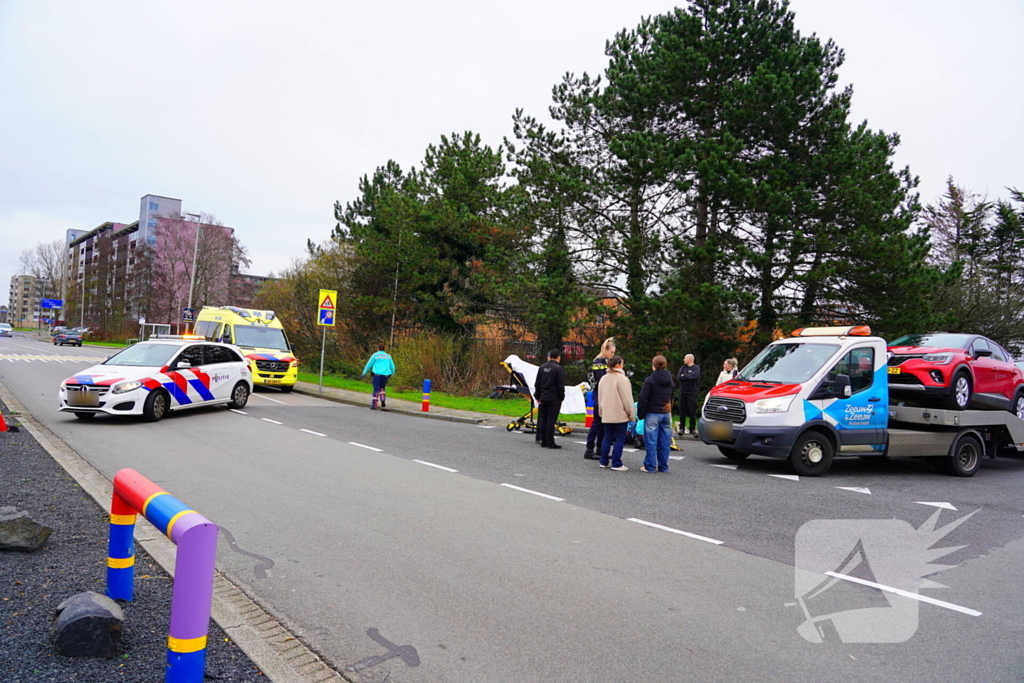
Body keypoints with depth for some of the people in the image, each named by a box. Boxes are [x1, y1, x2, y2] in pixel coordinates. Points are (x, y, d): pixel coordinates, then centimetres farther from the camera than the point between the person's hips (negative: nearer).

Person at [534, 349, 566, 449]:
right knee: (551, 420, -3)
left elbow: (537, 384, 12)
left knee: (542, 419, 8)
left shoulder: (542, 368, 9)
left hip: (543, 398, 5)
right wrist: (561, 398, -2)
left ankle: (544, 441, 12)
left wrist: (538, 397, 17)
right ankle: (550, 442, -1)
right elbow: (561, 385, -11)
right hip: (554, 399, -5)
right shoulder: (559, 369, -9)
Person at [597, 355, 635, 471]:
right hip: (620, 415, -7)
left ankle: (604, 462, 16)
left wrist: (601, 412, 24)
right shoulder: (622, 379, -13)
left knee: (607, 438, 13)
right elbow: (627, 399, -12)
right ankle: (616, 464, -1)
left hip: (606, 415, 7)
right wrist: (631, 414, -5)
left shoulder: (603, 378, 10)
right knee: (620, 439, 0)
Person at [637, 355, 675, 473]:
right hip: (666, 414, 6)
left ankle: (650, 466, 2)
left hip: (652, 414, -6)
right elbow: (672, 398, 17)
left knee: (651, 441, -1)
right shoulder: (671, 381, 11)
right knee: (664, 441, 9)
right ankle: (663, 466, 14)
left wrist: (640, 414, -5)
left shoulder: (649, 380, -10)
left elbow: (643, 399, -12)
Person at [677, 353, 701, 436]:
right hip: (682, 392, 4)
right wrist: (689, 377, -11)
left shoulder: (696, 368, 1)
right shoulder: (683, 368, 13)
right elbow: (678, 378, 0)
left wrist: (684, 375, -5)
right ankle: (681, 429, 8)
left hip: (692, 393, -4)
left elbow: (694, 376, -19)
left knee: (692, 412, -1)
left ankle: (693, 429, 6)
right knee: (682, 412, 3)